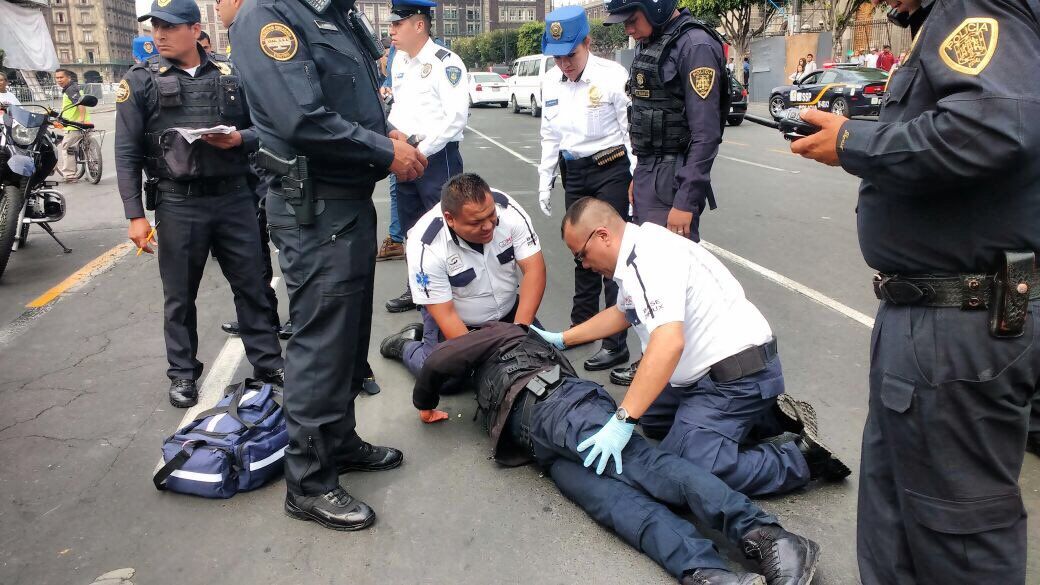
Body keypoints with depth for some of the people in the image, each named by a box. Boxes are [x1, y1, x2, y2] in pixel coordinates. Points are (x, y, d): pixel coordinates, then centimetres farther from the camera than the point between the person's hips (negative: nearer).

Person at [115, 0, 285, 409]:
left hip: (234, 196, 2)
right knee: (179, 295, 8)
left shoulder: (230, 74, 5)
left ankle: (267, 362, 21)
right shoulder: (140, 81, 0)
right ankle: (182, 373, 23)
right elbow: (127, 154, -2)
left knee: (251, 284, 8)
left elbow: (260, 129, 11)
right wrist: (135, 215, -8)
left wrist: (239, 138, -12)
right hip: (178, 203, -1)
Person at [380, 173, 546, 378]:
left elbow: (534, 269, -22)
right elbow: (446, 315, -26)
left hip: (509, 308, 4)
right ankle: (405, 344, 14)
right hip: (457, 318, -4)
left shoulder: (508, 209, -24)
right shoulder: (425, 247, -30)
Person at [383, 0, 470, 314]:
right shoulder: (399, 60, 11)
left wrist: (422, 150, -19)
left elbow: (456, 116, -20)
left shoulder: (445, 62, -13)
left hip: (437, 156, -8)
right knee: (412, 227, 16)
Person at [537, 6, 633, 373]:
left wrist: (637, 180, -12)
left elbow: (632, 130, -10)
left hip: (611, 169, -6)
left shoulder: (612, 75, -13)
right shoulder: (551, 82, 5)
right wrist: (545, 181, 14)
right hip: (574, 172, 6)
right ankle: (582, 322, 31)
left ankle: (616, 342, 2)